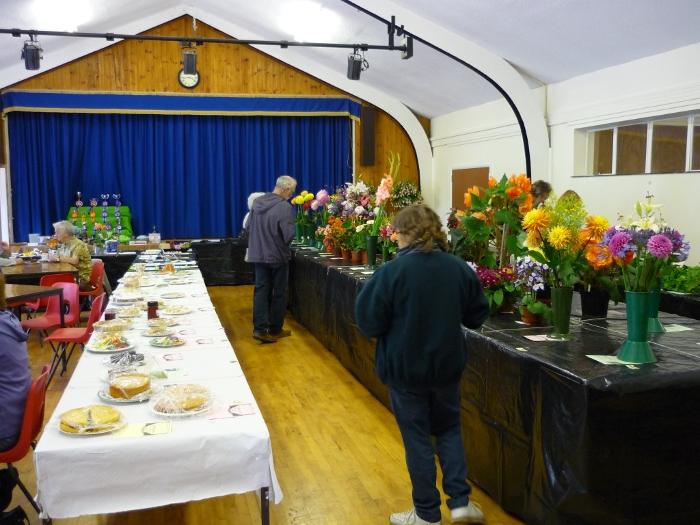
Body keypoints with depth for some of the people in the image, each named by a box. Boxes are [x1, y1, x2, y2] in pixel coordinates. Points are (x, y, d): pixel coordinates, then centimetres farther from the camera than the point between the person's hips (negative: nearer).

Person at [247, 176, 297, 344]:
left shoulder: (257, 202, 2)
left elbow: (249, 227, 9)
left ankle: (260, 328, 1)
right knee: (279, 293, 9)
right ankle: (275, 329, 18)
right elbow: (289, 234, -19)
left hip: (258, 254, 5)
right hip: (278, 256, -5)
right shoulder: (285, 207, -18)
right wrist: (284, 245, 2)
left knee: (261, 291, 9)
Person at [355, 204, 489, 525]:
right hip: (447, 364, 4)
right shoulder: (459, 268, -5)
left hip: (405, 367, -4)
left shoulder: (391, 271, -19)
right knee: (449, 429, 22)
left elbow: (368, 323, -15)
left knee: (417, 438, 10)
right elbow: (477, 316, 6)